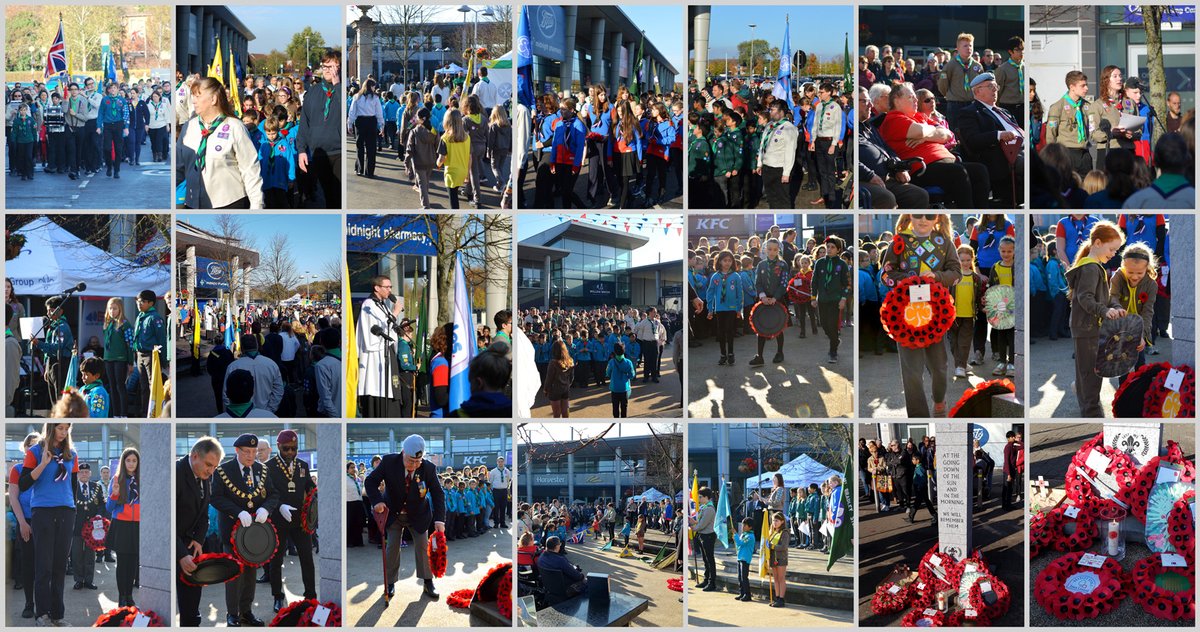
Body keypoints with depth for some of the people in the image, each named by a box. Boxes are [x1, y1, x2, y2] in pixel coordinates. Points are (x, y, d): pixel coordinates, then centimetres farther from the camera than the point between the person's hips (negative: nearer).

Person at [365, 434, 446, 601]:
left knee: (423, 547, 1)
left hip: (419, 516, 0)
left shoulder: (429, 469, -23)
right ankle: (390, 584, 13)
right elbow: (371, 481, -15)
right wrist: (377, 501, -31)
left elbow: (438, 494, -20)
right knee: (392, 547, 2)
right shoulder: (389, 462, -24)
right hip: (394, 514, 0)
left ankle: (428, 584, 10)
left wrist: (439, 519, -32)